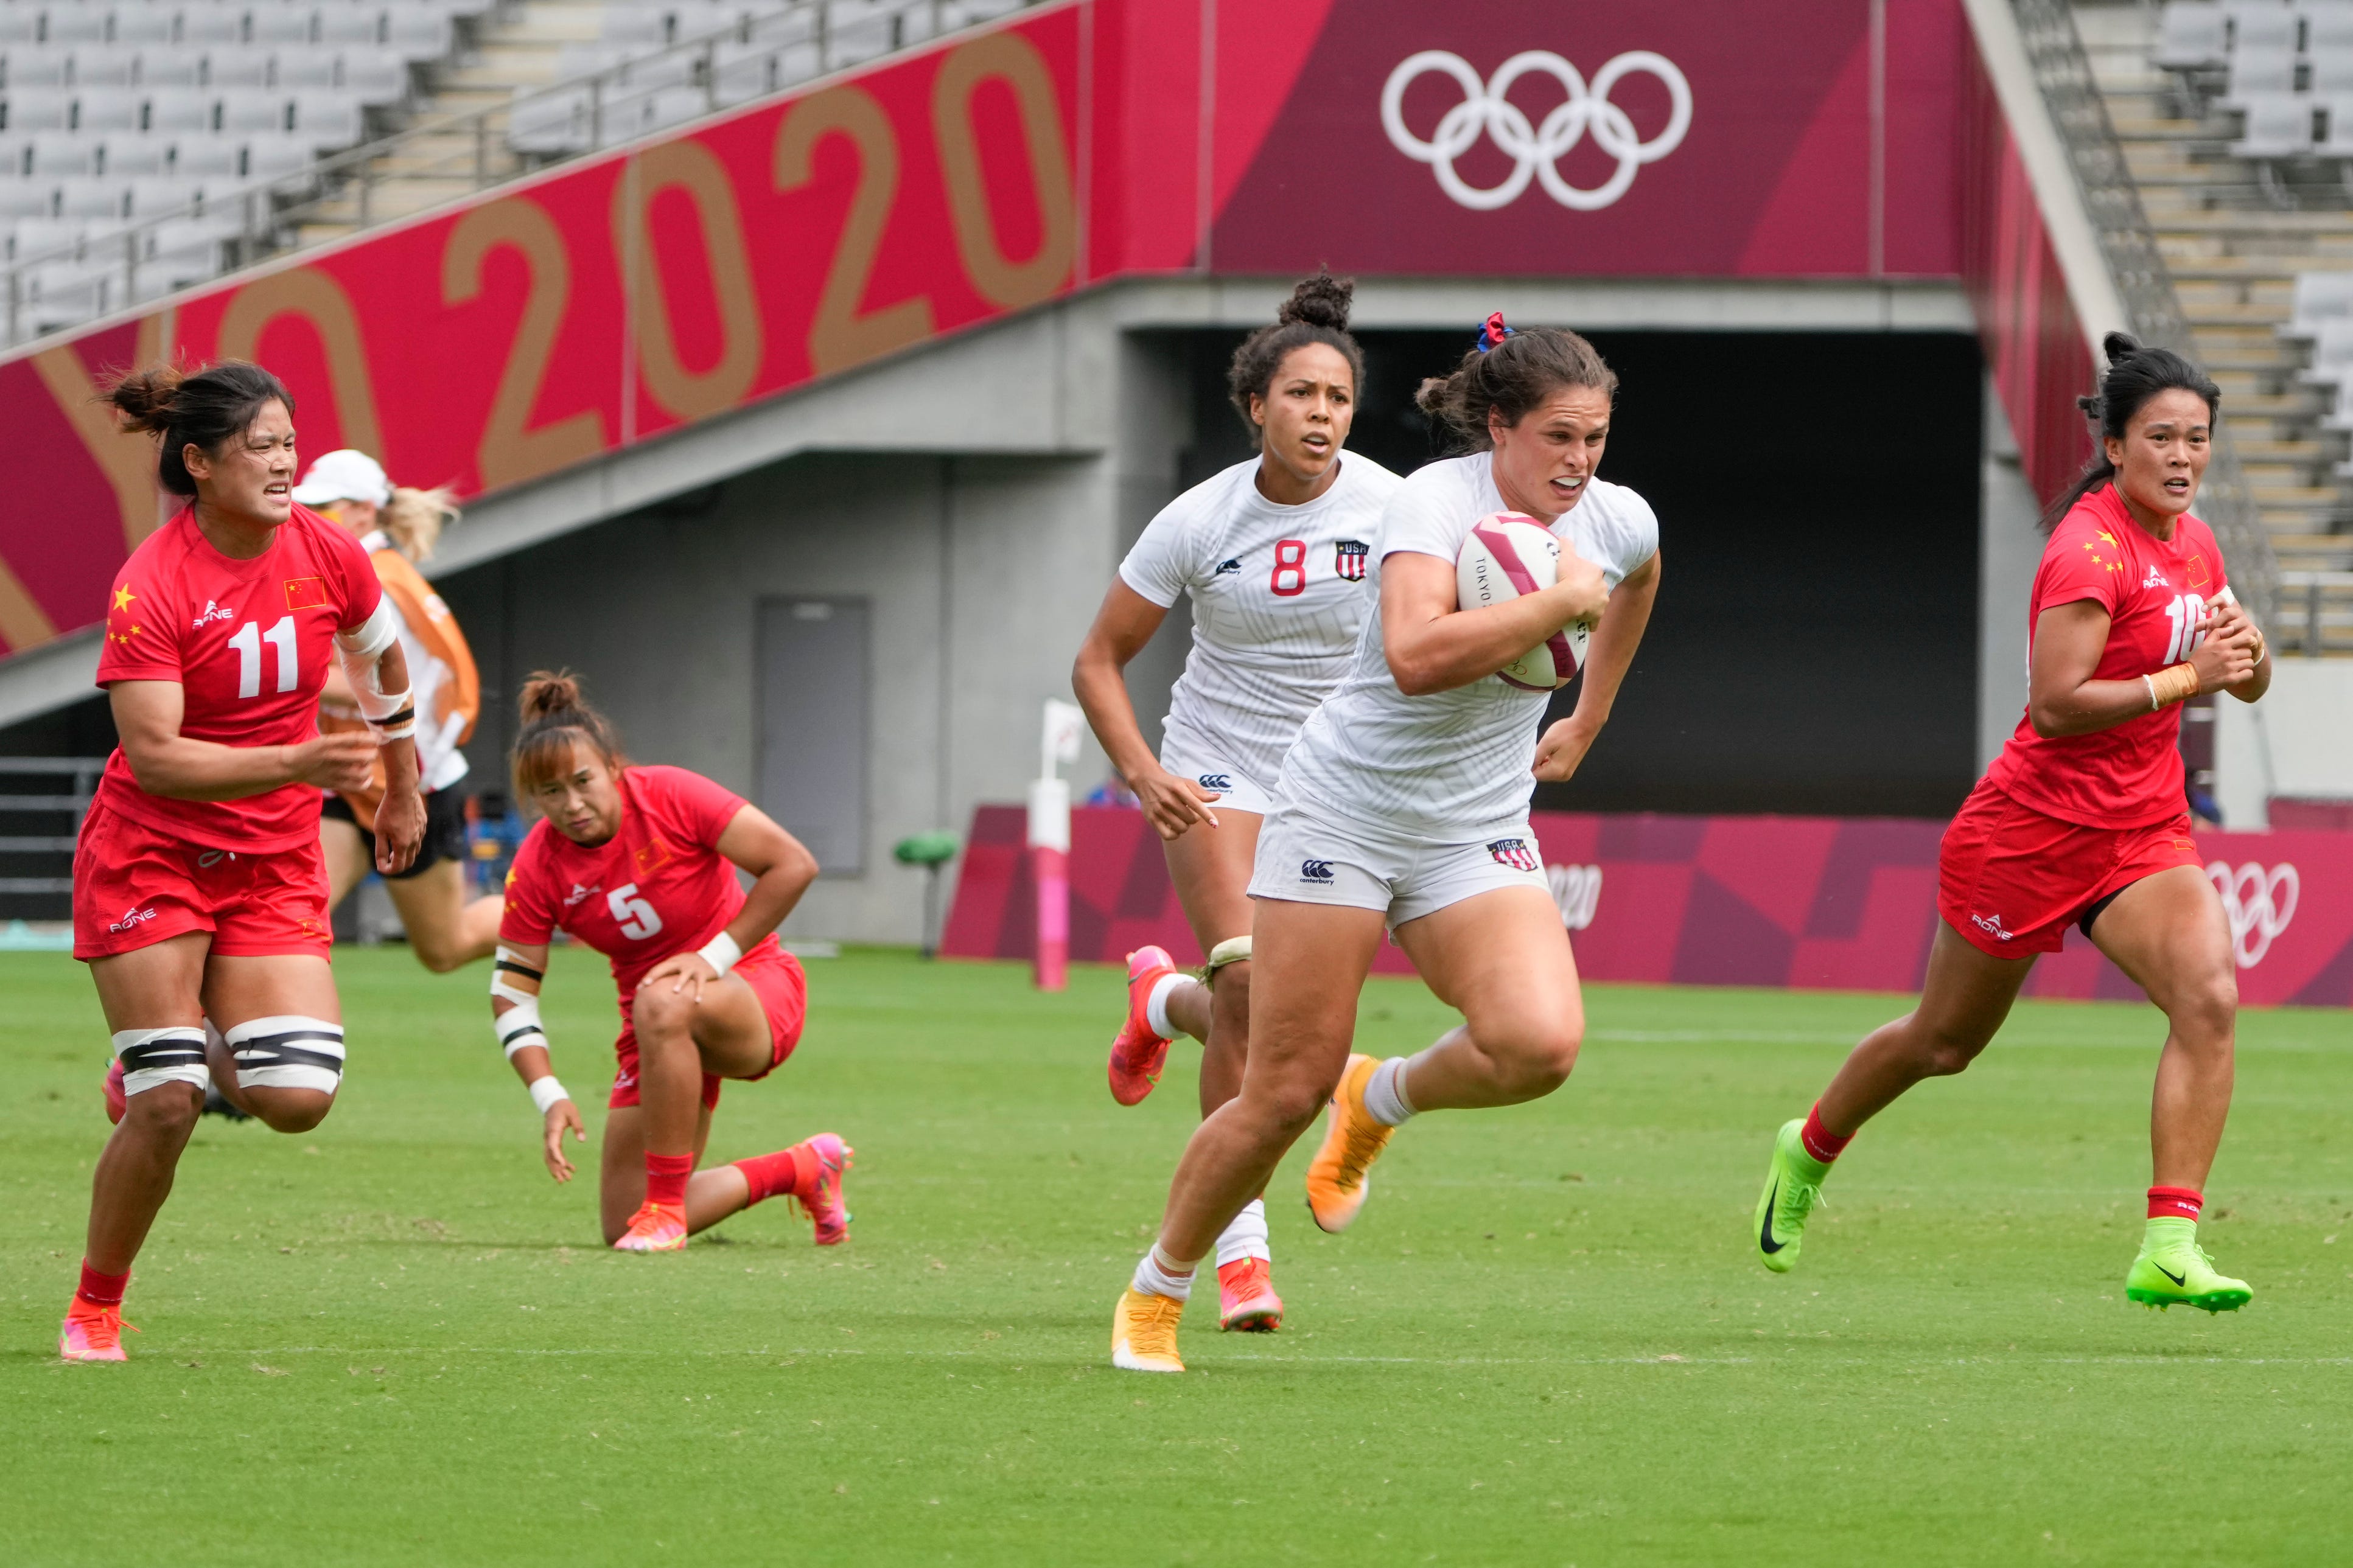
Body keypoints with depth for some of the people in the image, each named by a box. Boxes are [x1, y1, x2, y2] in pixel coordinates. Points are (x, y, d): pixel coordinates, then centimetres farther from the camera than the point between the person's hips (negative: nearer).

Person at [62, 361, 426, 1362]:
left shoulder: (326, 556, -5)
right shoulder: (149, 586, -19)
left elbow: (383, 658, 17)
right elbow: (154, 755, -26)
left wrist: (402, 790, 26)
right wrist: (296, 763, -37)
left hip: (275, 861, 4)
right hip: (149, 855, -4)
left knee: (299, 1097, -11)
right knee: (164, 1110, -11)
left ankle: (167, 1068, 22)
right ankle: (95, 1310, 10)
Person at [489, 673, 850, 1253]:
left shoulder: (671, 796, -19)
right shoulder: (537, 868, -10)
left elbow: (793, 864, -18)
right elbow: (511, 990, -4)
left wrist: (714, 957, -21)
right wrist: (549, 1095, -17)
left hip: (756, 988, -5)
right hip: (659, 1032, 5)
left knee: (662, 1004, -41)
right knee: (622, 1229, -1)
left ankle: (666, 1207, -28)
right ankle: (800, 1169, 21)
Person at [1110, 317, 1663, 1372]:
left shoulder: (1619, 522, 1)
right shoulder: (1435, 501, -18)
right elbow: (1416, 656, -37)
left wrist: (1587, 723, 32)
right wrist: (1559, 601, -28)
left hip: (1477, 837, 5)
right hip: (1346, 811, -5)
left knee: (1539, 1042, -23)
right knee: (1286, 1095, -5)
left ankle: (1383, 1098, 10)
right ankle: (1155, 1292, 19)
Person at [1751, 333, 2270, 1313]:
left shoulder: (2191, 544, 6)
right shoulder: (2092, 546, -19)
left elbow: (2249, 683, 17)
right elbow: (2057, 702, -26)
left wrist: (2246, 650, -5)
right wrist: (2186, 678, -26)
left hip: (2143, 831, 6)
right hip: (2032, 827, -6)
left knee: (2209, 996, -20)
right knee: (1945, 1040, 12)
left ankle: (2168, 1248, -23)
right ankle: (1808, 1150, 42)